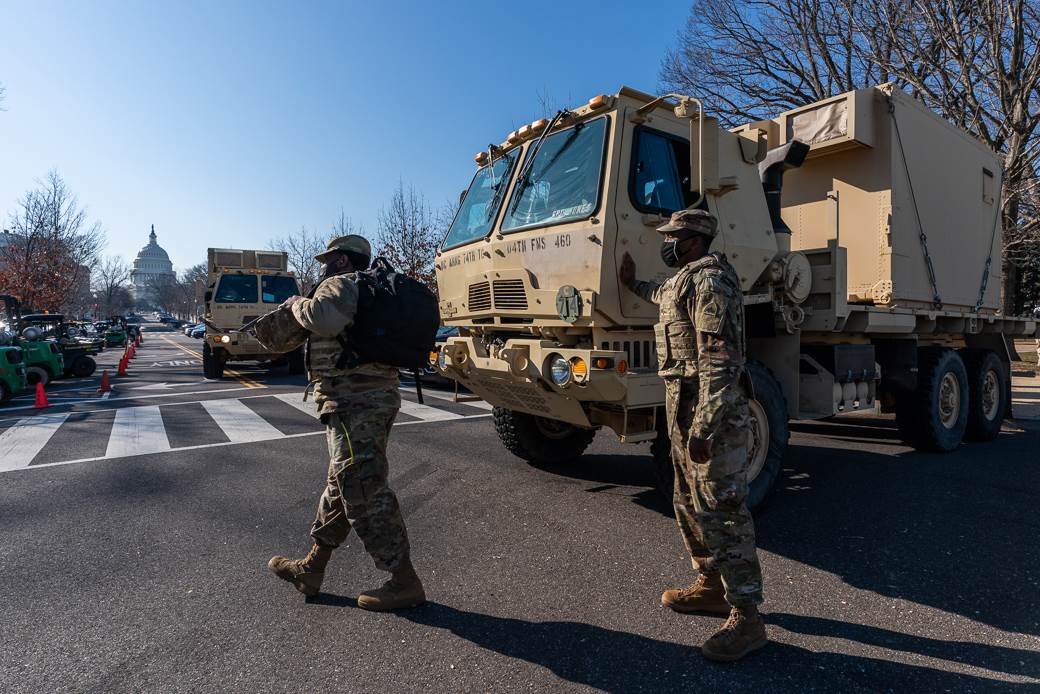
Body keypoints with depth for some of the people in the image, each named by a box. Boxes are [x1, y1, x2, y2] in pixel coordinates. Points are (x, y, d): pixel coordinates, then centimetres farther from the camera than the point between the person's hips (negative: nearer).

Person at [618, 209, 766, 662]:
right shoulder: (685, 280, 17)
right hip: (683, 406, 11)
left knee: (721, 509, -4)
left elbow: (717, 361, -24)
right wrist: (633, 284, 49)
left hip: (711, 414, -11)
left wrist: (702, 428, -27)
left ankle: (746, 617, 8)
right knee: (690, 503, 18)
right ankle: (711, 586, 33)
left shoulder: (708, 279, -15)